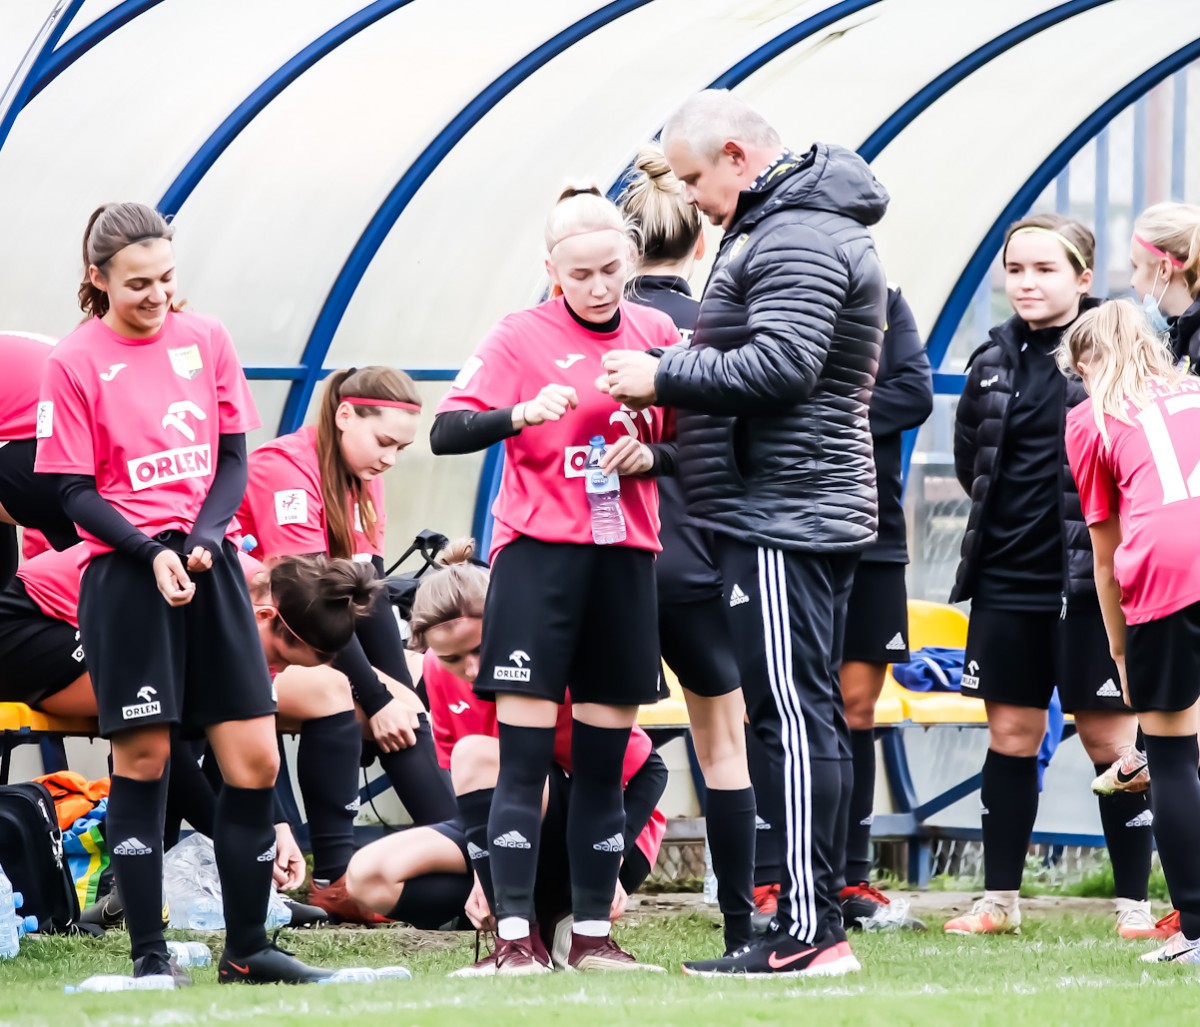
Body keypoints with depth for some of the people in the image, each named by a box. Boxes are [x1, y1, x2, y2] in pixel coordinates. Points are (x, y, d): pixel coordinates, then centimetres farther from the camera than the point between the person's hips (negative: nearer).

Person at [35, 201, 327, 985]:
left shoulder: (207, 340, 8)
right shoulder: (75, 362, -4)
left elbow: (234, 457, 9)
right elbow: (75, 493, -4)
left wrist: (202, 540, -8)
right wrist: (152, 553, -18)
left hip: (211, 566, 4)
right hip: (125, 575, -4)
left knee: (256, 759, 0)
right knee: (143, 759, -2)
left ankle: (247, 948, 9)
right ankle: (149, 953, 4)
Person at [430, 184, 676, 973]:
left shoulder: (656, 333, 9)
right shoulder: (522, 337, -2)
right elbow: (447, 431, -10)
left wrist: (646, 458, -4)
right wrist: (522, 413, -27)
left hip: (625, 555, 4)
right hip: (539, 552, -4)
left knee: (604, 760, 7)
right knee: (524, 755, -7)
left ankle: (592, 932, 12)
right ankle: (514, 935, -6)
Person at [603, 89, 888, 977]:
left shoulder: (796, 239, -13)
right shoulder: (804, 226, 20)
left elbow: (779, 365, -23)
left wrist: (663, 376, -14)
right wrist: (674, 386, 11)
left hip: (782, 518, -11)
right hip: (816, 511, 11)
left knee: (796, 718, -11)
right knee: (814, 720, 10)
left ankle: (809, 933, -13)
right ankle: (816, 926, 13)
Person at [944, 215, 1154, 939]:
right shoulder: (996, 358, 9)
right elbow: (970, 452, 21)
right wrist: (1002, 517, 11)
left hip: (1090, 575, -5)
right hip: (1008, 576, 5)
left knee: (1108, 736, -1)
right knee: (1011, 735, 9)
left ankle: (1134, 904, 5)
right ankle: (1000, 901, 15)